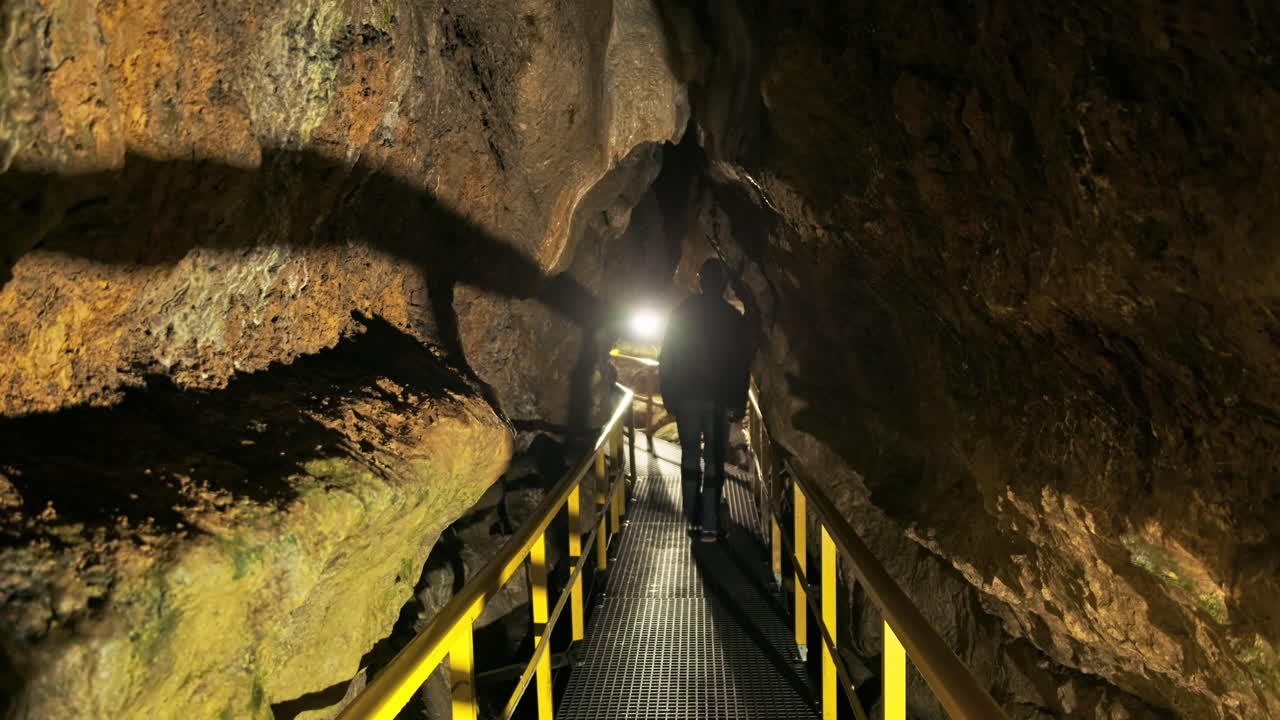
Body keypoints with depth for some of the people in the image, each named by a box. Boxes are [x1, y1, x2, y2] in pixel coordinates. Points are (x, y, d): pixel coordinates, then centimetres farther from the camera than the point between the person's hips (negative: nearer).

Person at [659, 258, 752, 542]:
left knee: (690, 457, 15)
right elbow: (743, 366, -3)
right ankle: (709, 525, 0)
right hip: (719, 400, -2)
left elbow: (666, 359, 2)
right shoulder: (734, 318, -4)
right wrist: (738, 403, 3)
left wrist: (668, 396, 9)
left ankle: (693, 519, 16)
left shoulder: (681, 313, 0)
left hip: (686, 398, 2)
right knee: (714, 462, 2)